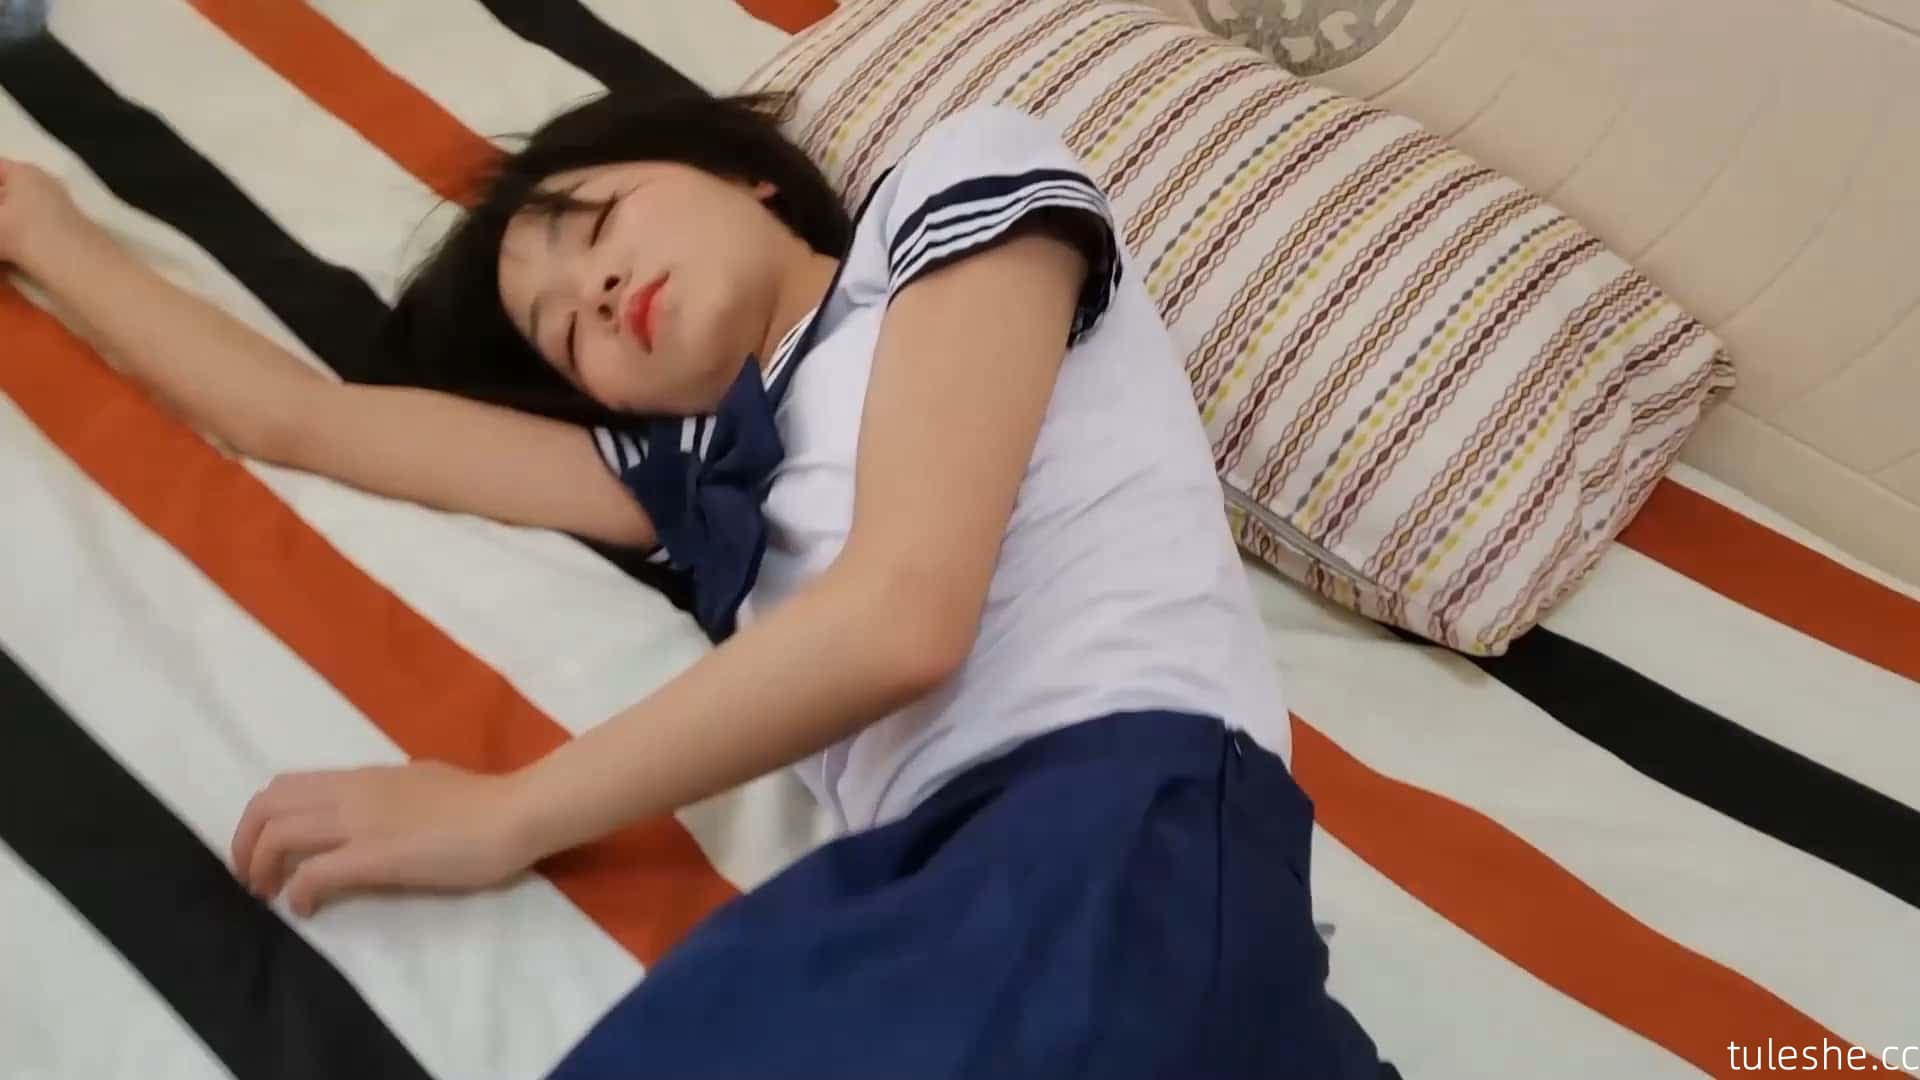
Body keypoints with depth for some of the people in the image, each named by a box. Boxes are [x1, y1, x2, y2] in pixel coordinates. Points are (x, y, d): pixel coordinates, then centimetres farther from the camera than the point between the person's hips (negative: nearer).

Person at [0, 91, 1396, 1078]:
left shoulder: (957, 184, 12)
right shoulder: (695, 464, 27)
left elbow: (904, 615, -3)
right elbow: (303, 419, 35)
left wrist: (506, 815, 7)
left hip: (1124, 809, -5)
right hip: (934, 871, 5)